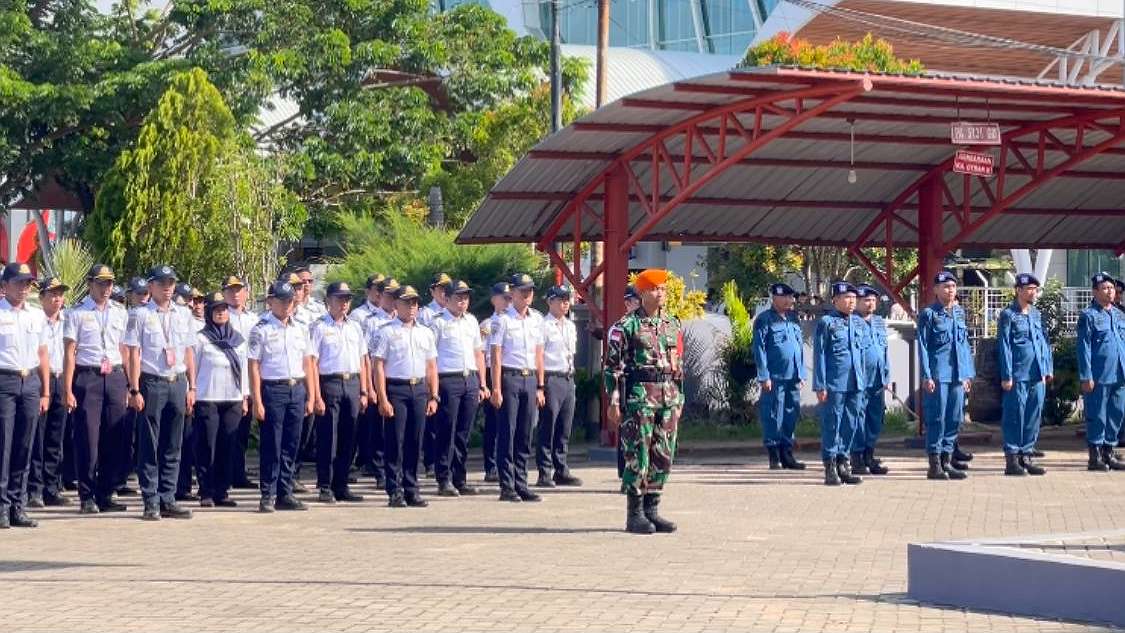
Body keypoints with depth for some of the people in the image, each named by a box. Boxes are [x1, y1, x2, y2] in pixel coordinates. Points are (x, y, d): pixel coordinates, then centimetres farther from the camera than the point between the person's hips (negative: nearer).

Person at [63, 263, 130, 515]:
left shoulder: (120, 313, 13)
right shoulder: (77, 313, 1)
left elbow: (124, 351, 15)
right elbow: (69, 353, -3)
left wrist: (129, 385, 8)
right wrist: (68, 390, -9)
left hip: (115, 376, 4)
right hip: (87, 376, -4)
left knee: (115, 439, 3)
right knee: (88, 439, -3)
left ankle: (105, 495, 13)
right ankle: (86, 497, 7)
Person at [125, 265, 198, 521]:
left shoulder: (184, 315, 12)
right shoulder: (141, 315, -3)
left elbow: (189, 353, 14)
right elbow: (134, 354, -5)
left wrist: (191, 387, 10)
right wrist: (135, 390, -11)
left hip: (178, 383, 5)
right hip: (151, 382, -4)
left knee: (173, 446, 7)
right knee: (150, 445, 0)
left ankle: (167, 500, 14)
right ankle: (151, 502, 4)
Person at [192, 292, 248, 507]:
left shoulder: (238, 338, 12)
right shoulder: (200, 338, 0)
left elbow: (243, 368, 16)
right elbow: (192, 368, 0)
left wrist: (245, 397, 12)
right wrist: (190, 395, -5)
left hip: (232, 400, 4)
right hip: (207, 399, -4)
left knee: (228, 447, 2)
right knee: (207, 447, -3)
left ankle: (222, 492, 8)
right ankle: (206, 493, 2)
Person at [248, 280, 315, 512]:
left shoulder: (300, 329, 13)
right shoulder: (261, 330, -4)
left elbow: (307, 364, 16)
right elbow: (253, 366, -8)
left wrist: (310, 397, 11)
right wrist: (257, 401, -13)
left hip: (297, 389, 5)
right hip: (273, 390, -5)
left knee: (291, 446, 8)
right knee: (271, 447, -2)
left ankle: (285, 494, 15)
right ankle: (268, 496, 4)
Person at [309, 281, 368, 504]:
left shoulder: (355, 327, 14)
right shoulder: (319, 327, -3)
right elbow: (312, 363, -7)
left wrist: (363, 392, 10)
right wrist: (317, 396, -13)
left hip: (352, 385, 5)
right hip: (329, 383, -5)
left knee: (348, 439, 7)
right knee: (328, 438, -3)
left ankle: (341, 486, 15)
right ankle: (325, 487, 4)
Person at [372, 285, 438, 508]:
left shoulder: (425, 333, 15)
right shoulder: (387, 332, -1)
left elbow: (432, 367, 16)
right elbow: (379, 366, -6)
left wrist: (433, 397, 9)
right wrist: (383, 399, -13)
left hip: (420, 389, 5)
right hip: (396, 389, -5)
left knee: (415, 443, 6)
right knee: (395, 441, -4)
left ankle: (412, 490, 12)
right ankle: (395, 491, 1)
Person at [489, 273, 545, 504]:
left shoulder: (537, 319, 12)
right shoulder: (503, 320, -6)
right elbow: (496, 356, -9)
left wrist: (540, 387, 14)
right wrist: (496, 389, -14)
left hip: (530, 379, 6)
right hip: (509, 378, -6)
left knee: (525, 435, 8)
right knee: (507, 433, -3)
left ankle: (521, 484, 14)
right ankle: (507, 486, 0)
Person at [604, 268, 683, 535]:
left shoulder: (673, 324, 14)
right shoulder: (627, 325, -5)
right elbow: (613, 365, -6)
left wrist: (678, 399, 16)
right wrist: (614, 402, -11)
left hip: (669, 396, 6)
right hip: (639, 396, -6)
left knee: (663, 456, 7)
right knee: (638, 455, -4)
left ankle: (652, 510, 16)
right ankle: (634, 515, 1)